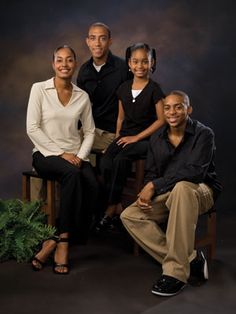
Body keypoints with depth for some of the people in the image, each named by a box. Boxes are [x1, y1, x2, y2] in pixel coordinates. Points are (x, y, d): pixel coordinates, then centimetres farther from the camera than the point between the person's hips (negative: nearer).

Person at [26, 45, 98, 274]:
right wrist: (61, 153, -12)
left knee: (92, 184, -30)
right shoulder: (39, 89, 0)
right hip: (46, 154, -3)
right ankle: (64, 240, -24)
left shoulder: (82, 96, 10)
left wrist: (81, 156, -8)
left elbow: (89, 131, 11)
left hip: (74, 156, 3)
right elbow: (32, 129, -7)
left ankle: (56, 239, -20)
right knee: (73, 175, -36)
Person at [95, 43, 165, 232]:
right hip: (124, 136, 5)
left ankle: (111, 209, -20)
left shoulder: (154, 89, -4)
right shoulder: (124, 88, 12)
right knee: (106, 162, -25)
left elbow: (161, 120, -7)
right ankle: (118, 208, -17)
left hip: (145, 139, -4)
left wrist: (136, 137, -10)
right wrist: (117, 138, 7)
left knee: (120, 160, -31)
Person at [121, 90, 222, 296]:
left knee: (181, 187, -40)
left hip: (200, 191, -6)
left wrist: (155, 185, -23)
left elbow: (195, 171, -22)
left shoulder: (203, 134, -10)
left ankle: (176, 272, -37)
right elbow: (151, 174, 10)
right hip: (168, 195, 6)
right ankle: (190, 259, -20)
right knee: (129, 216, -16)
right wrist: (146, 194, -14)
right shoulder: (157, 139, 8)